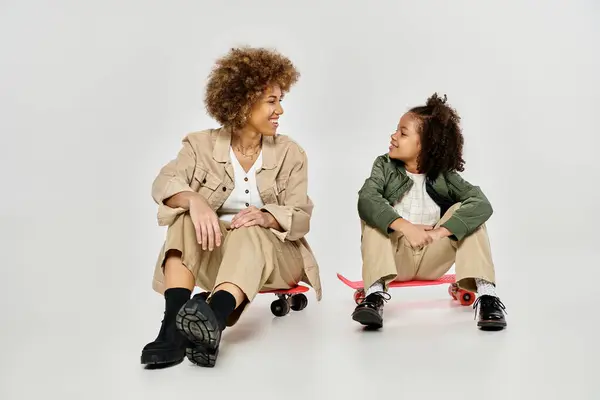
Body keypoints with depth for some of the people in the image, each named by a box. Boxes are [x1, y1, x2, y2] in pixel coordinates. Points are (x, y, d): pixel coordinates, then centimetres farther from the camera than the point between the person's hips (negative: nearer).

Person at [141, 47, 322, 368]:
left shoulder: (290, 153, 1)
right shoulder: (202, 145, -1)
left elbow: (301, 217, -5)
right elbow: (163, 183, -17)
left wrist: (266, 217, -28)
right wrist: (194, 200, -40)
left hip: (274, 253, -1)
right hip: (216, 251, 1)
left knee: (248, 235, -34)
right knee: (187, 220, -29)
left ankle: (212, 318, -65)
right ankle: (174, 326, -48)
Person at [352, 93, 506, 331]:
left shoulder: (444, 176, -7)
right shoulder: (384, 167, -6)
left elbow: (482, 204, -25)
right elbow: (366, 199, -27)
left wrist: (439, 232, -39)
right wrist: (406, 227, -43)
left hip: (432, 259, 0)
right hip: (395, 256, 0)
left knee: (464, 212, -19)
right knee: (373, 216, -25)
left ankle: (487, 296, -28)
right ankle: (375, 294, -39)